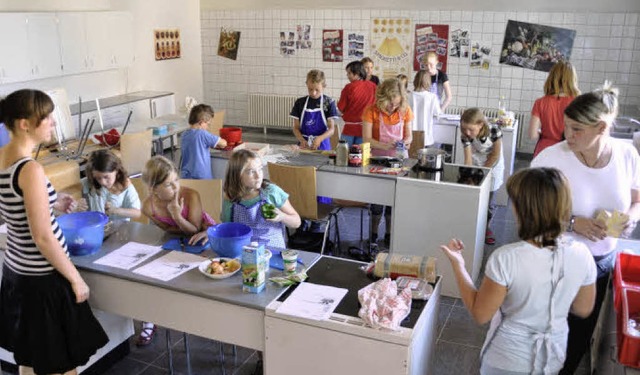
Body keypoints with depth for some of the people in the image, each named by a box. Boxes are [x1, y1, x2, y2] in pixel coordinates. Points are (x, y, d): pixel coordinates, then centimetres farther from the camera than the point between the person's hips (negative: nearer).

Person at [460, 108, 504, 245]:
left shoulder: (494, 131, -29)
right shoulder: (465, 136, -25)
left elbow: (495, 156, -18)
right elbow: (468, 159, -25)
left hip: (492, 168, -1)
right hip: (475, 167, 1)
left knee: (489, 201, 5)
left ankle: (486, 227, 26)